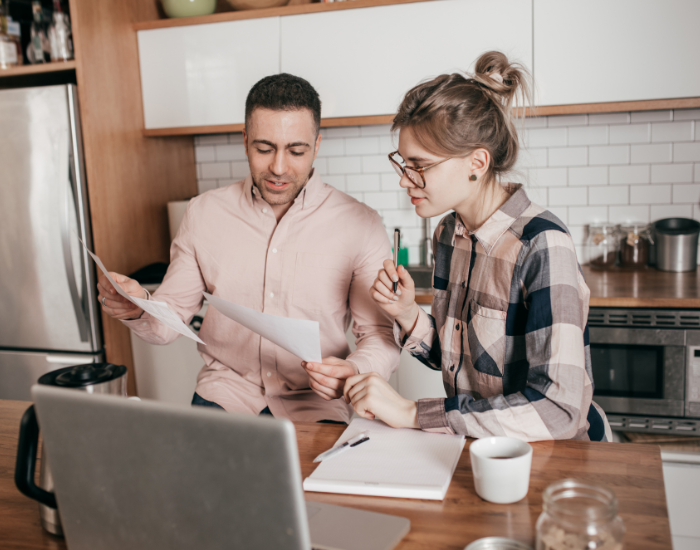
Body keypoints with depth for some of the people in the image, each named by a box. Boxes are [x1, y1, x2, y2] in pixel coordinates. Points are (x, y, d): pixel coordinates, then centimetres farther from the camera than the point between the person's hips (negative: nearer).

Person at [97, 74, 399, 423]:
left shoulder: (361, 226, -4)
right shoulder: (203, 213, 4)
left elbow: (381, 336, -2)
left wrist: (354, 373, -24)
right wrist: (137, 311, -15)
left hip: (313, 404, -1)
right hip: (225, 394, 2)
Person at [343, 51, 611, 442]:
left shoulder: (542, 246, -20)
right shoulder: (449, 234, 2)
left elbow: (558, 409, -27)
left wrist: (413, 413, -24)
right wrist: (409, 317, -7)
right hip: (475, 446, 6)